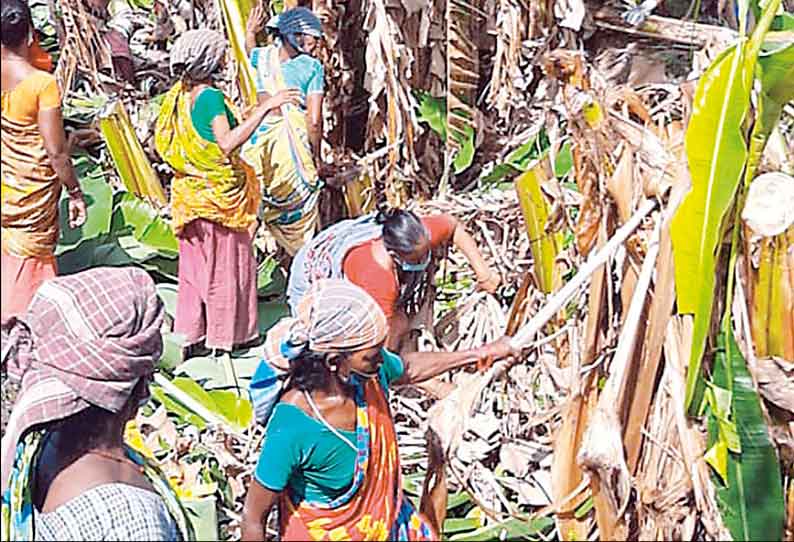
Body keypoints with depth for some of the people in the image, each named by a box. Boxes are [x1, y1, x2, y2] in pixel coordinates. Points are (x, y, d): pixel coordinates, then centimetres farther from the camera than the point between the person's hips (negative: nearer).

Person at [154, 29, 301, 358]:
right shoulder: (211, 96, -19)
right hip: (219, 193, -8)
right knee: (224, 263, 5)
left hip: (190, 191, 8)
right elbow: (227, 144, -30)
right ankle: (224, 333, 16)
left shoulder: (179, 94, 6)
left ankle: (190, 330, 24)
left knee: (195, 262, 16)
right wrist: (265, 107, -30)